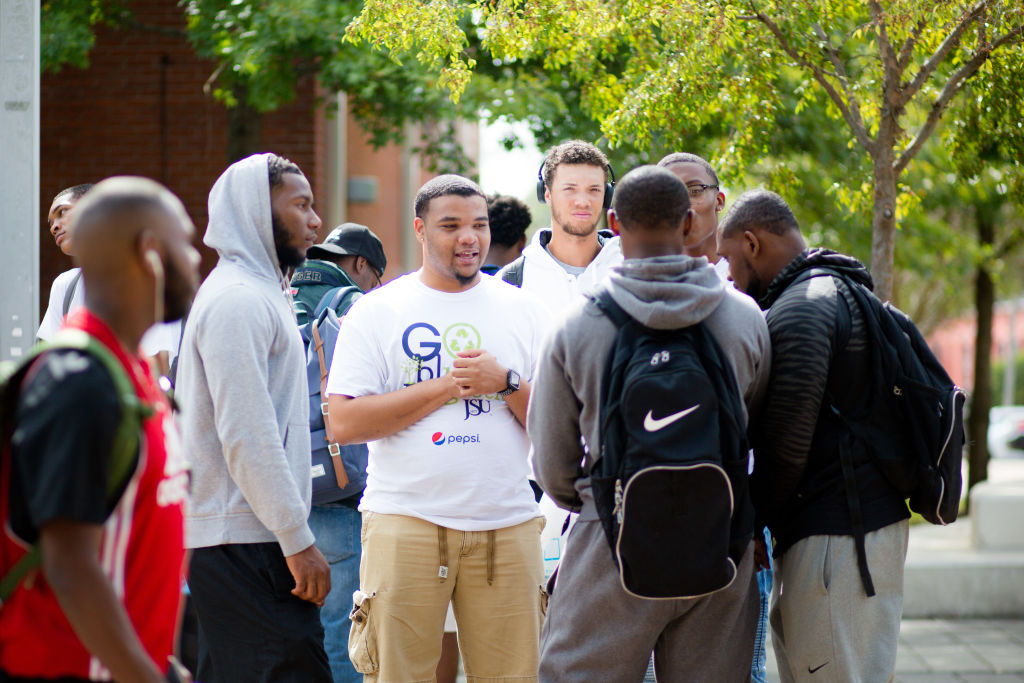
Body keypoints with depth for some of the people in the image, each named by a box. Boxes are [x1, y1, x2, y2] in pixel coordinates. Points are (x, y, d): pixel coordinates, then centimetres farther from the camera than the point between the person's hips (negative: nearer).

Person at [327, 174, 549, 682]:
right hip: (404, 521, -2)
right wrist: (445, 387, -9)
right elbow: (345, 423, -6)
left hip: (507, 523, 2)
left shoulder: (523, 311, 11)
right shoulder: (376, 312, 3)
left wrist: (506, 383, -9)